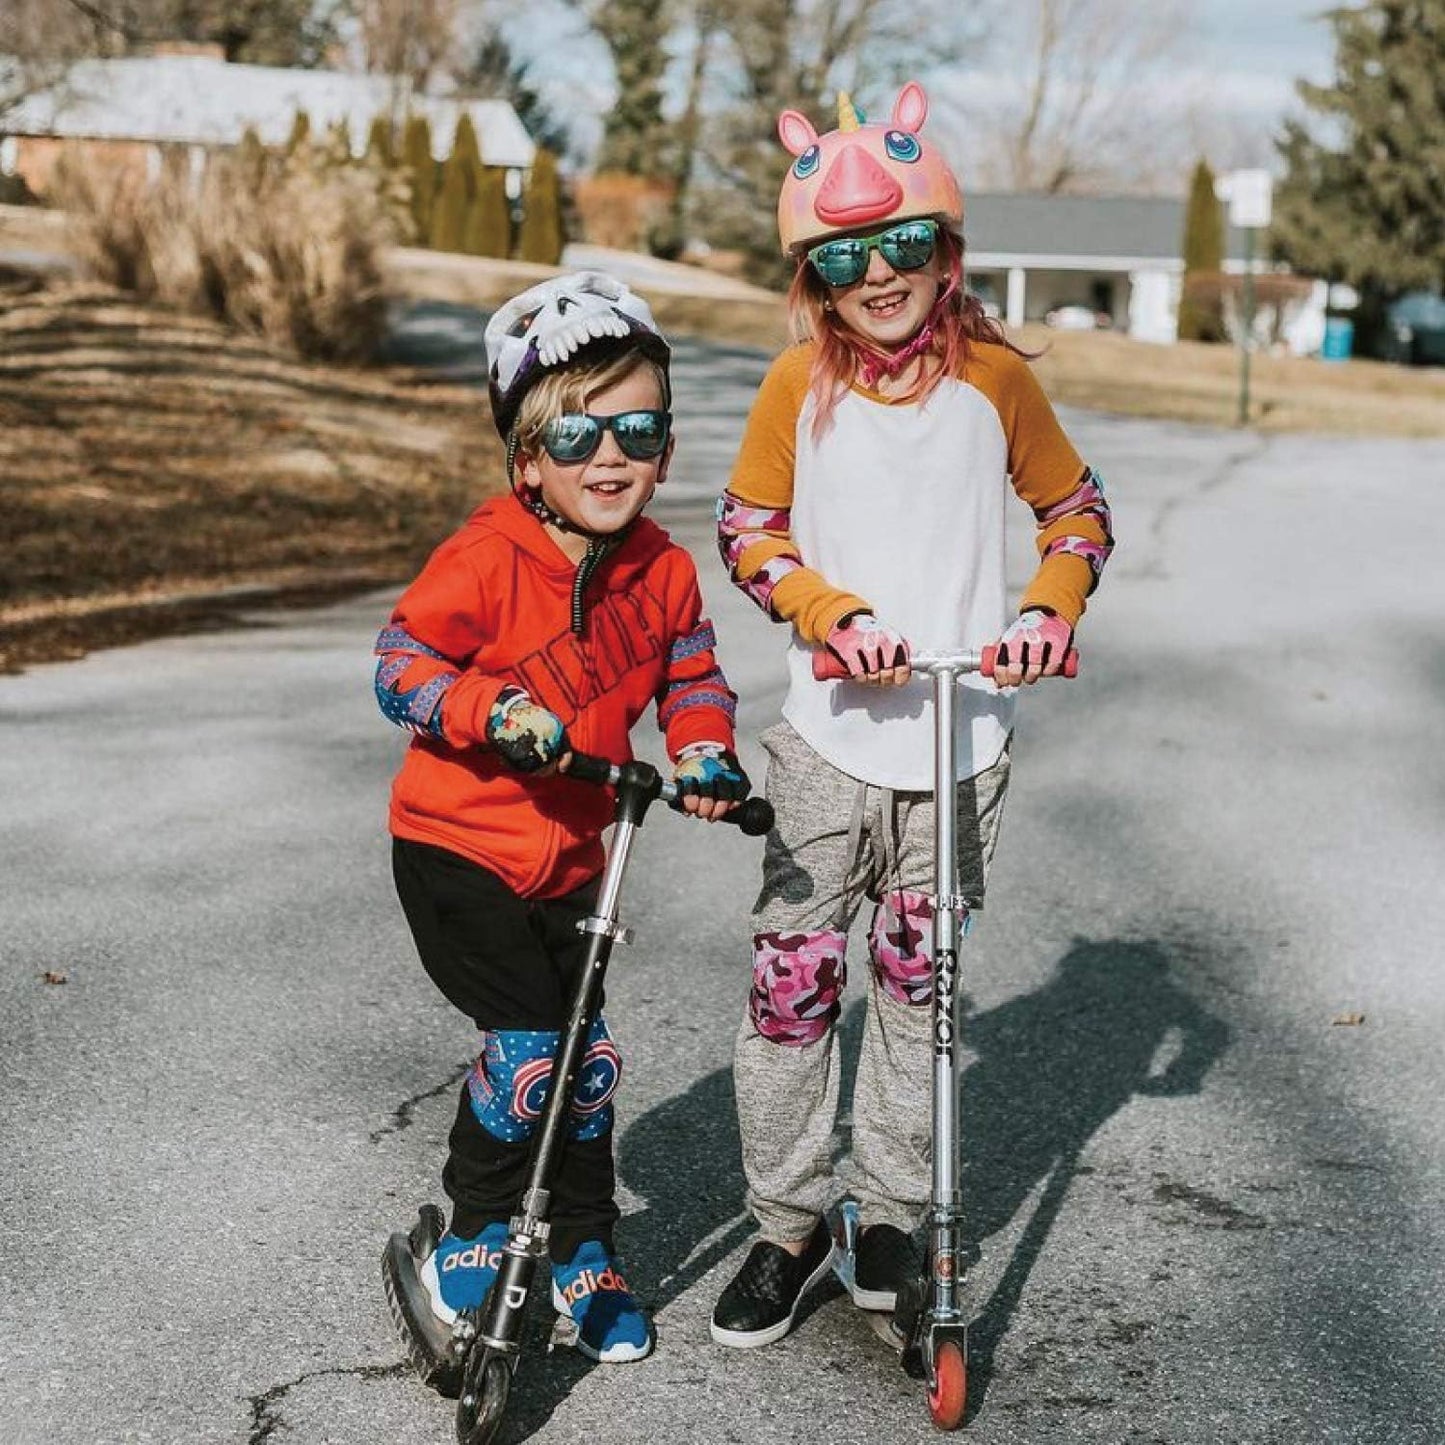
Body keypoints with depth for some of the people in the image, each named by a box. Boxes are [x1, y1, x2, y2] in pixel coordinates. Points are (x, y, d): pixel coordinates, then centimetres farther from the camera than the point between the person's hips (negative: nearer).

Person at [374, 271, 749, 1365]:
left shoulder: (663, 571, -2)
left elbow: (692, 672, 11)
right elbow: (400, 667, -16)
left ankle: (586, 1254, 29)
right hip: (459, 844, -5)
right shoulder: (486, 559, -18)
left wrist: (704, 753, -9)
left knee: (588, 1057, 9)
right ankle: (472, 1237, 10)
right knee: (526, 1044, -14)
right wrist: (495, 712, -31)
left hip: (572, 857, 5)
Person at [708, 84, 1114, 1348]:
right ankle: (789, 1224, 17)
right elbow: (746, 531, 3)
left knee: (915, 977, 11)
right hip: (829, 735, 0)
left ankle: (891, 1215, 27)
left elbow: (1079, 509, 9)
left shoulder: (995, 378, -4)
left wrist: (1050, 608, -8)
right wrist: (835, 614, -13)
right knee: (792, 979, 1)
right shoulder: (801, 385, -4)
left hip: (961, 743, 0)